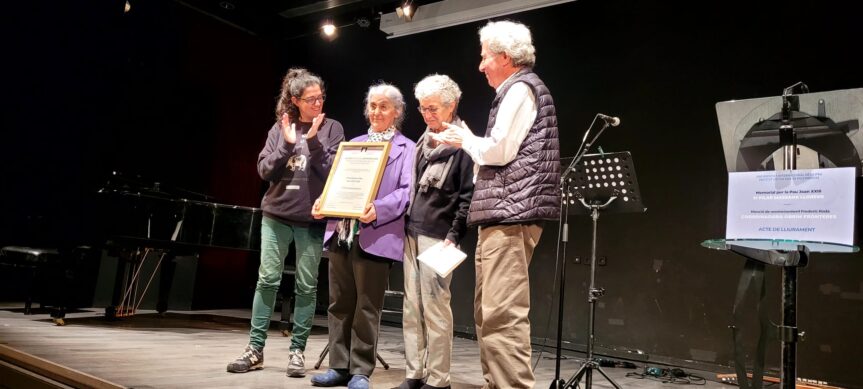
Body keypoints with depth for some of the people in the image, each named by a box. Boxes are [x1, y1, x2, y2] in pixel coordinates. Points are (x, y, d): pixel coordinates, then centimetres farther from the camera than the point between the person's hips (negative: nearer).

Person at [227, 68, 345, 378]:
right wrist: (287, 144, -13)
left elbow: (333, 172, -8)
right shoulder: (280, 128, 6)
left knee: (306, 287, 3)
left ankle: (297, 350, 14)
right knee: (267, 279, 3)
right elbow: (264, 170, -1)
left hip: (312, 219, -1)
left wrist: (313, 141, -17)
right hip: (276, 215, 2)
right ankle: (255, 349, 13)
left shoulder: (332, 129, 1)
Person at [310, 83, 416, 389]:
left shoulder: (407, 148, 4)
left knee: (367, 308, -1)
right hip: (341, 232, 6)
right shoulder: (353, 143, 21)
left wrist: (378, 209, -25)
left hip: (375, 236, -6)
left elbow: (405, 192, -8)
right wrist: (323, 202, 0)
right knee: (339, 304, 10)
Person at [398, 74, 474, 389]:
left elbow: (468, 195, -11)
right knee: (412, 309, 9)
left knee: (435, 309, -5)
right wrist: (407, 224, 17)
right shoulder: (423, 141, 18)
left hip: (438, 236, -8)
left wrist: (454, 236, -15)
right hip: (412, 233, 8)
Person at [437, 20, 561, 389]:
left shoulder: (521, 88, -6)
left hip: (511, 214, -11)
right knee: (488, 313, 13)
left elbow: (500, 150, -16)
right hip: (504, 214, 11)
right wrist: (469, 142, 16)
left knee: (503, 315, -14)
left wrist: (465, 139, 1)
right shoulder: (517, 91, 24)